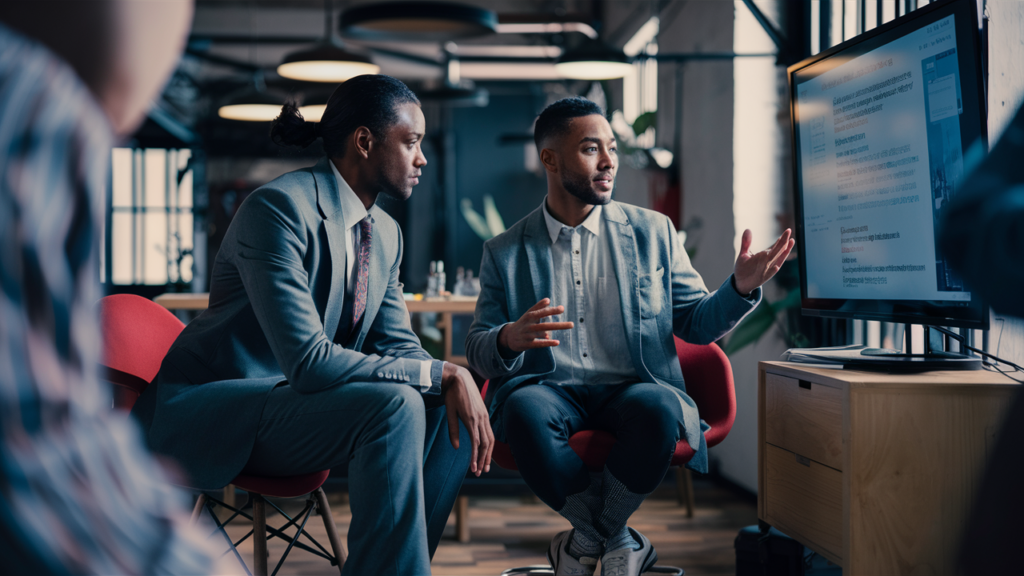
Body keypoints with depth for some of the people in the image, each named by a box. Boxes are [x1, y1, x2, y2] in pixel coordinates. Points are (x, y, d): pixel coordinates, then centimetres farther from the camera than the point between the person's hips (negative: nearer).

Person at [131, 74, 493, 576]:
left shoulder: (386, 234, 8)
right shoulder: (279, 208, -20)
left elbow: (397, 346, 10)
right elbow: (308, 361, -27)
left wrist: (456, 383, -13)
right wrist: (439, 374, -24)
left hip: (292, 405, 9)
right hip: (210, 409, -8)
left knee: (450, 414, -7)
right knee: (393, 405, -28)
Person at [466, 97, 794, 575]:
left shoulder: (652, 233, 11)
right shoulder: (505, 252, 9)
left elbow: (695, 324, 12)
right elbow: (476, 351, 5)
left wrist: (741, 287, -9)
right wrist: (510, 339, -19)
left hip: (632, 390, 0)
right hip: (550, 389, 0)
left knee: (658, 409, -35)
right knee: (525, 411, -35)